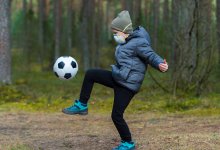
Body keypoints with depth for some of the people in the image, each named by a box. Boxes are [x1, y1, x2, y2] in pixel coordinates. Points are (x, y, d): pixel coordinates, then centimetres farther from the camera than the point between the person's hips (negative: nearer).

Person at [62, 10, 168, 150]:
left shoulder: (138, 43, -17)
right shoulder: (128, 41, 10)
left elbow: (151, 55, -25)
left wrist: (160, 65, -44)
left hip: (127, 84, -9)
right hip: (117, 78, 9)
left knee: (116, 115, -4)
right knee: (90, 74, 7)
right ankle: (82, 106, 15)